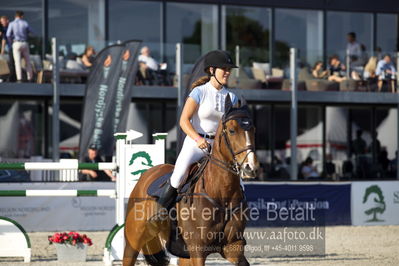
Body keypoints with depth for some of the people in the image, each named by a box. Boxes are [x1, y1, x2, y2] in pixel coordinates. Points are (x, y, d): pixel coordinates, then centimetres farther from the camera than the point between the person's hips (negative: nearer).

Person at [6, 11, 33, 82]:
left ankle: (19, 79, -16)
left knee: (17, 62, -6)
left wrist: (11, 40, 13)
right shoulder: (25, 23, 3)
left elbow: (8, 35, -9)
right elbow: (30, 31, 20)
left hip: (16, 44, -2)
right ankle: (29, 78, 11)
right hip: (24, 44, 2)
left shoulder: (11, 24, -2)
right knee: (28, 61, 11)